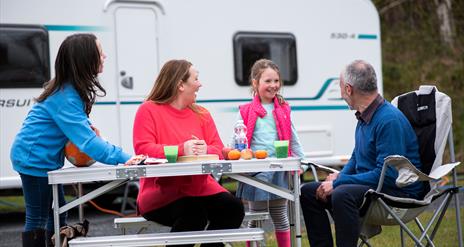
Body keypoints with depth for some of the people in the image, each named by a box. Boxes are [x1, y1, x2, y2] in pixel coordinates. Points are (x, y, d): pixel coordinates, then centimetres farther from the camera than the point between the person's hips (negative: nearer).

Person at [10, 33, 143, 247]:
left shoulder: (71, 88, 1)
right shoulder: (65, 97, -27)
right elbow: (86, 141, -35)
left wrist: (87, 126, -2)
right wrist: (123, 159, -41)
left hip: (45, 159, 10)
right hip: (34, 159, -10)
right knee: (37, 218, -3)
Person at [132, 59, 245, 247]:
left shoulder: (201, 114, 14)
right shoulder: (148, 110, -3)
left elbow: (218, 149, 8)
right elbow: (143, 149, -15)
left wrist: (206, 150, -18)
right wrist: (181, 150, -27)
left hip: (200, 188, 6)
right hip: (161, 191, -6)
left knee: (233, 208, -18)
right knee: (194, 213, -33)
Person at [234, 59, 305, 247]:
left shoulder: (283, 110, 9)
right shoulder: (246, 112, 0)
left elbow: (293, 139, 15)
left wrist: (301, 160, 10)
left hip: (279, 169, 3)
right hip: (255, 171, -3)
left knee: (280, 216, 13)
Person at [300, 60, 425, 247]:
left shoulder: (389, 120, -21)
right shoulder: (364, 116, 10)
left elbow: (387, 175, -25)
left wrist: (338, 183, -20)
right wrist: (340, 175, 5)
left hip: (398, 190, -10)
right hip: (368, 184, 10)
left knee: (342, 194, -36)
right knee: (308, 192, 7)